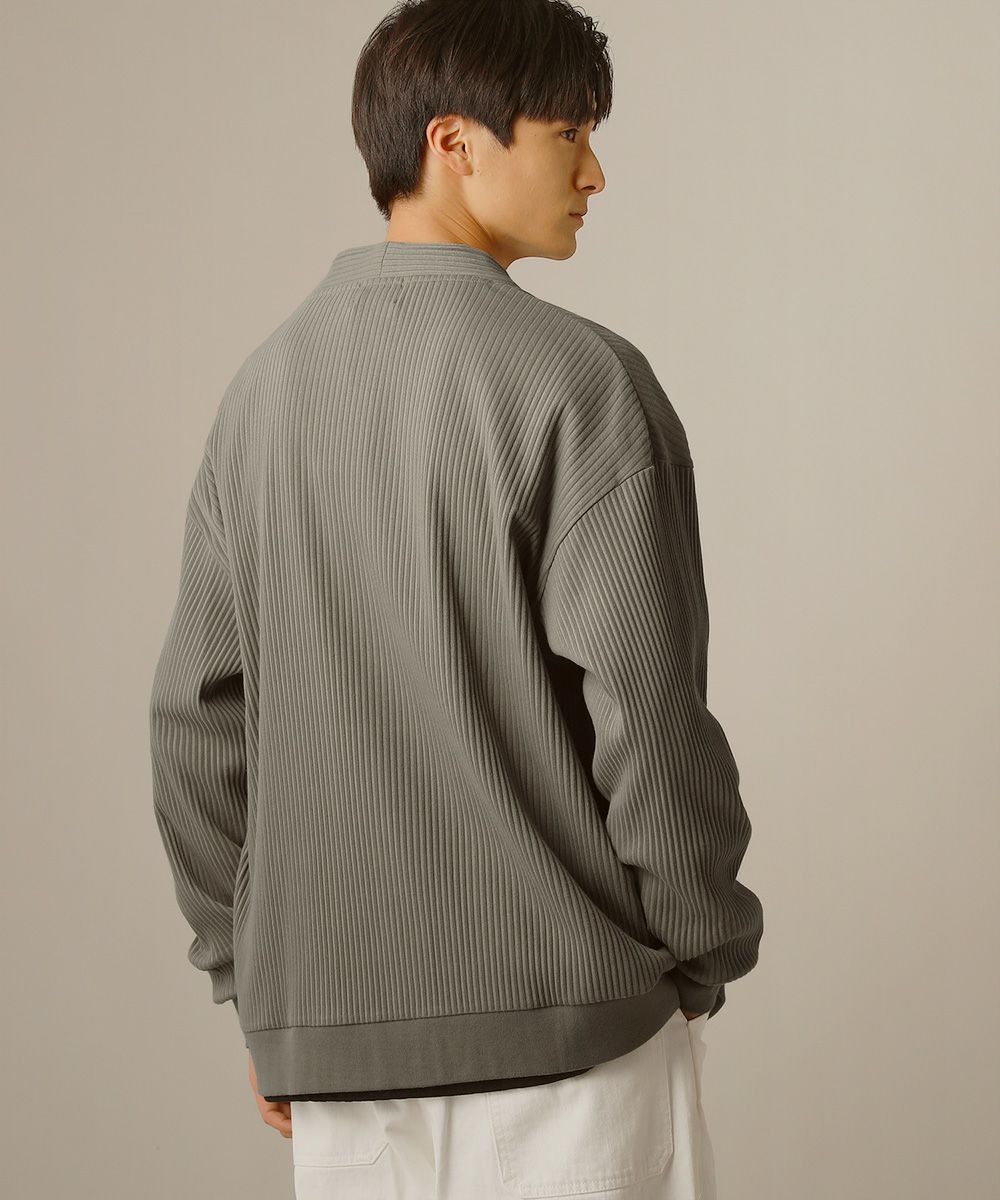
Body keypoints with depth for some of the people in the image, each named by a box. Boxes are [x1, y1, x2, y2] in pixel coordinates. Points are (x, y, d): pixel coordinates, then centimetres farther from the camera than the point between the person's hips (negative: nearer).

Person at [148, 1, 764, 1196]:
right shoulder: (578, 381, -12)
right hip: (562, 1008, -5)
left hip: (329, 1020, 6)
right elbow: (646, 709, -14)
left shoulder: (264, 387, 7)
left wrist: (248, 979, 17)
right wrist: (703, 960, 0)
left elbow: (198, 716, 9)